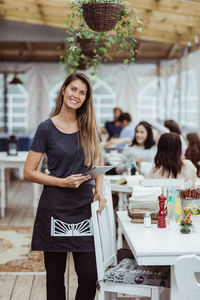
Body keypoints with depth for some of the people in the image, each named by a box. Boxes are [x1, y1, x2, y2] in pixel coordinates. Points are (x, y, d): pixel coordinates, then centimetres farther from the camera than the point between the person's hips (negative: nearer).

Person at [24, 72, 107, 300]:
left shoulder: (89, 127, 8)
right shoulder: (47, 128, -3)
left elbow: (98, 162, 20)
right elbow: (29, 172, -3)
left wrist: (99, 191, 3)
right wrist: (63, 182, -13)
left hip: (84, 205, 3)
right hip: (55, 207, -3)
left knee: (89, 276, 0)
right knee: (55, 277, 7)